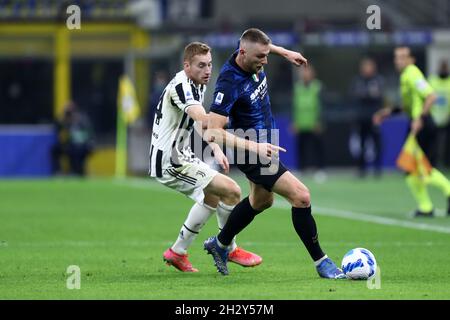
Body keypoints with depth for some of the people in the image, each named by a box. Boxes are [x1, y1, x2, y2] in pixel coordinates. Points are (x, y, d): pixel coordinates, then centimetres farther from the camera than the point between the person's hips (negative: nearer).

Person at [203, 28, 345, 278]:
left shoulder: (253, 62, -9)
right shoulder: (229, 83, -32)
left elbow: (261, 44, 20)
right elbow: (213, 132, -34)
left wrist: (285, 52, 20)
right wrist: (253, 145, -38)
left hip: (264, 145, 10)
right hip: (253, 154, -10)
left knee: (262, 200, 29)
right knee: (301, 195, -18)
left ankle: (220, 245, 46)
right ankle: (321, 262, -6)